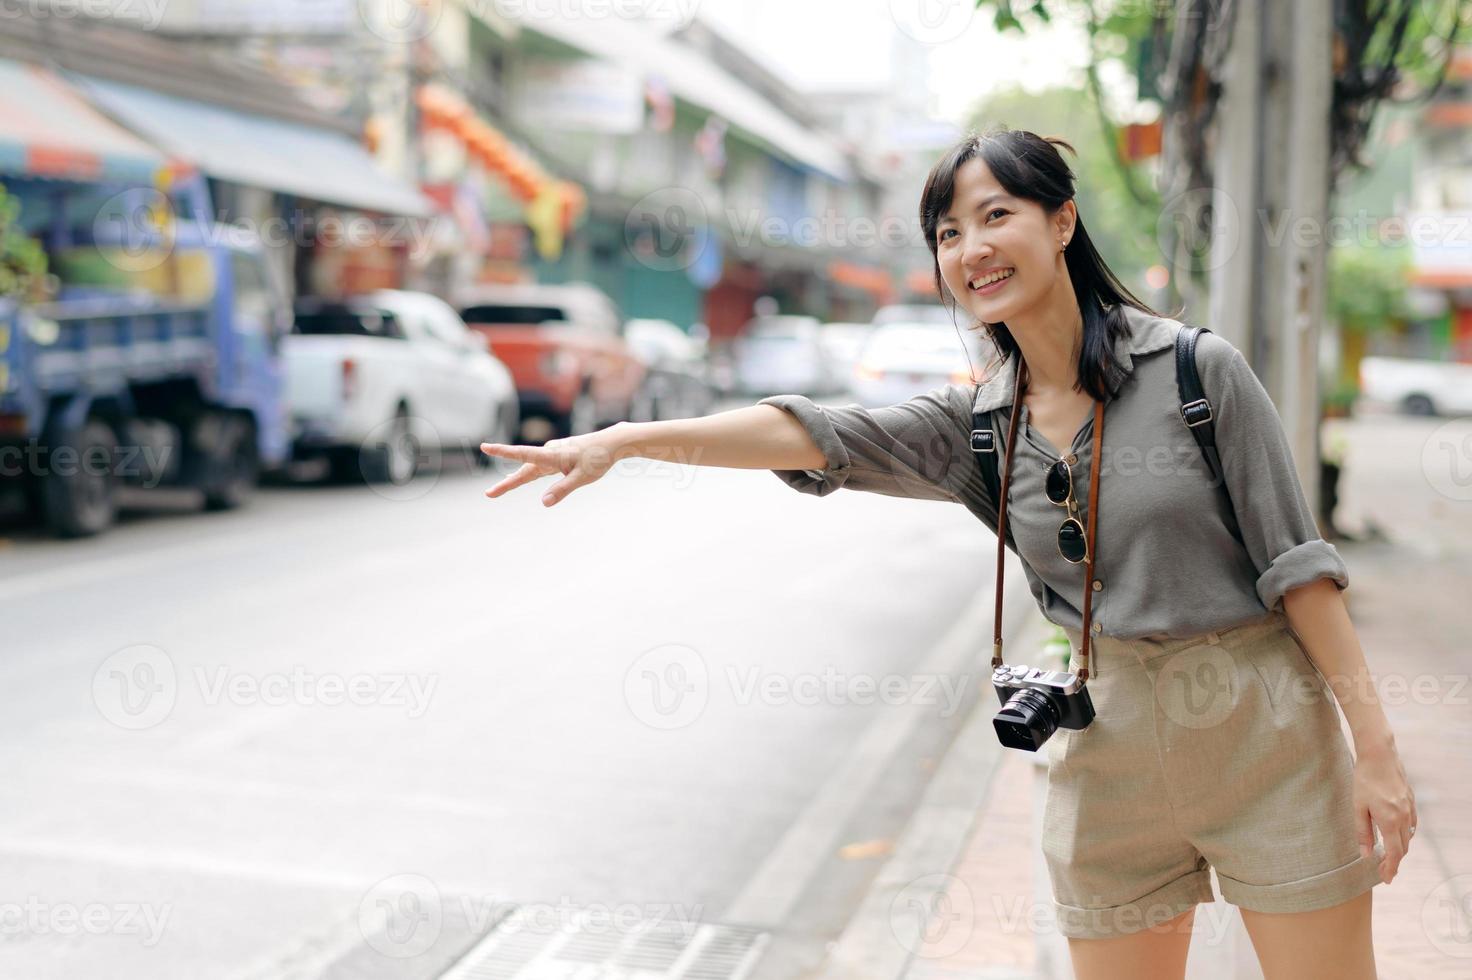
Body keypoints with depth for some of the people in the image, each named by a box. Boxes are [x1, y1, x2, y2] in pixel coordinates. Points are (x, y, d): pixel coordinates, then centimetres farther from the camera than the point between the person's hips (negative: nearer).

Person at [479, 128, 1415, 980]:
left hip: (1267, 736, -3)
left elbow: (1295, 564, -7)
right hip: (1114, 757, 3)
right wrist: (623, 438, -22)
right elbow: (811, 433, -11)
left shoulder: (1198, 367, -8)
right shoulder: (973, 426, 1)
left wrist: (1376, 744, -9)